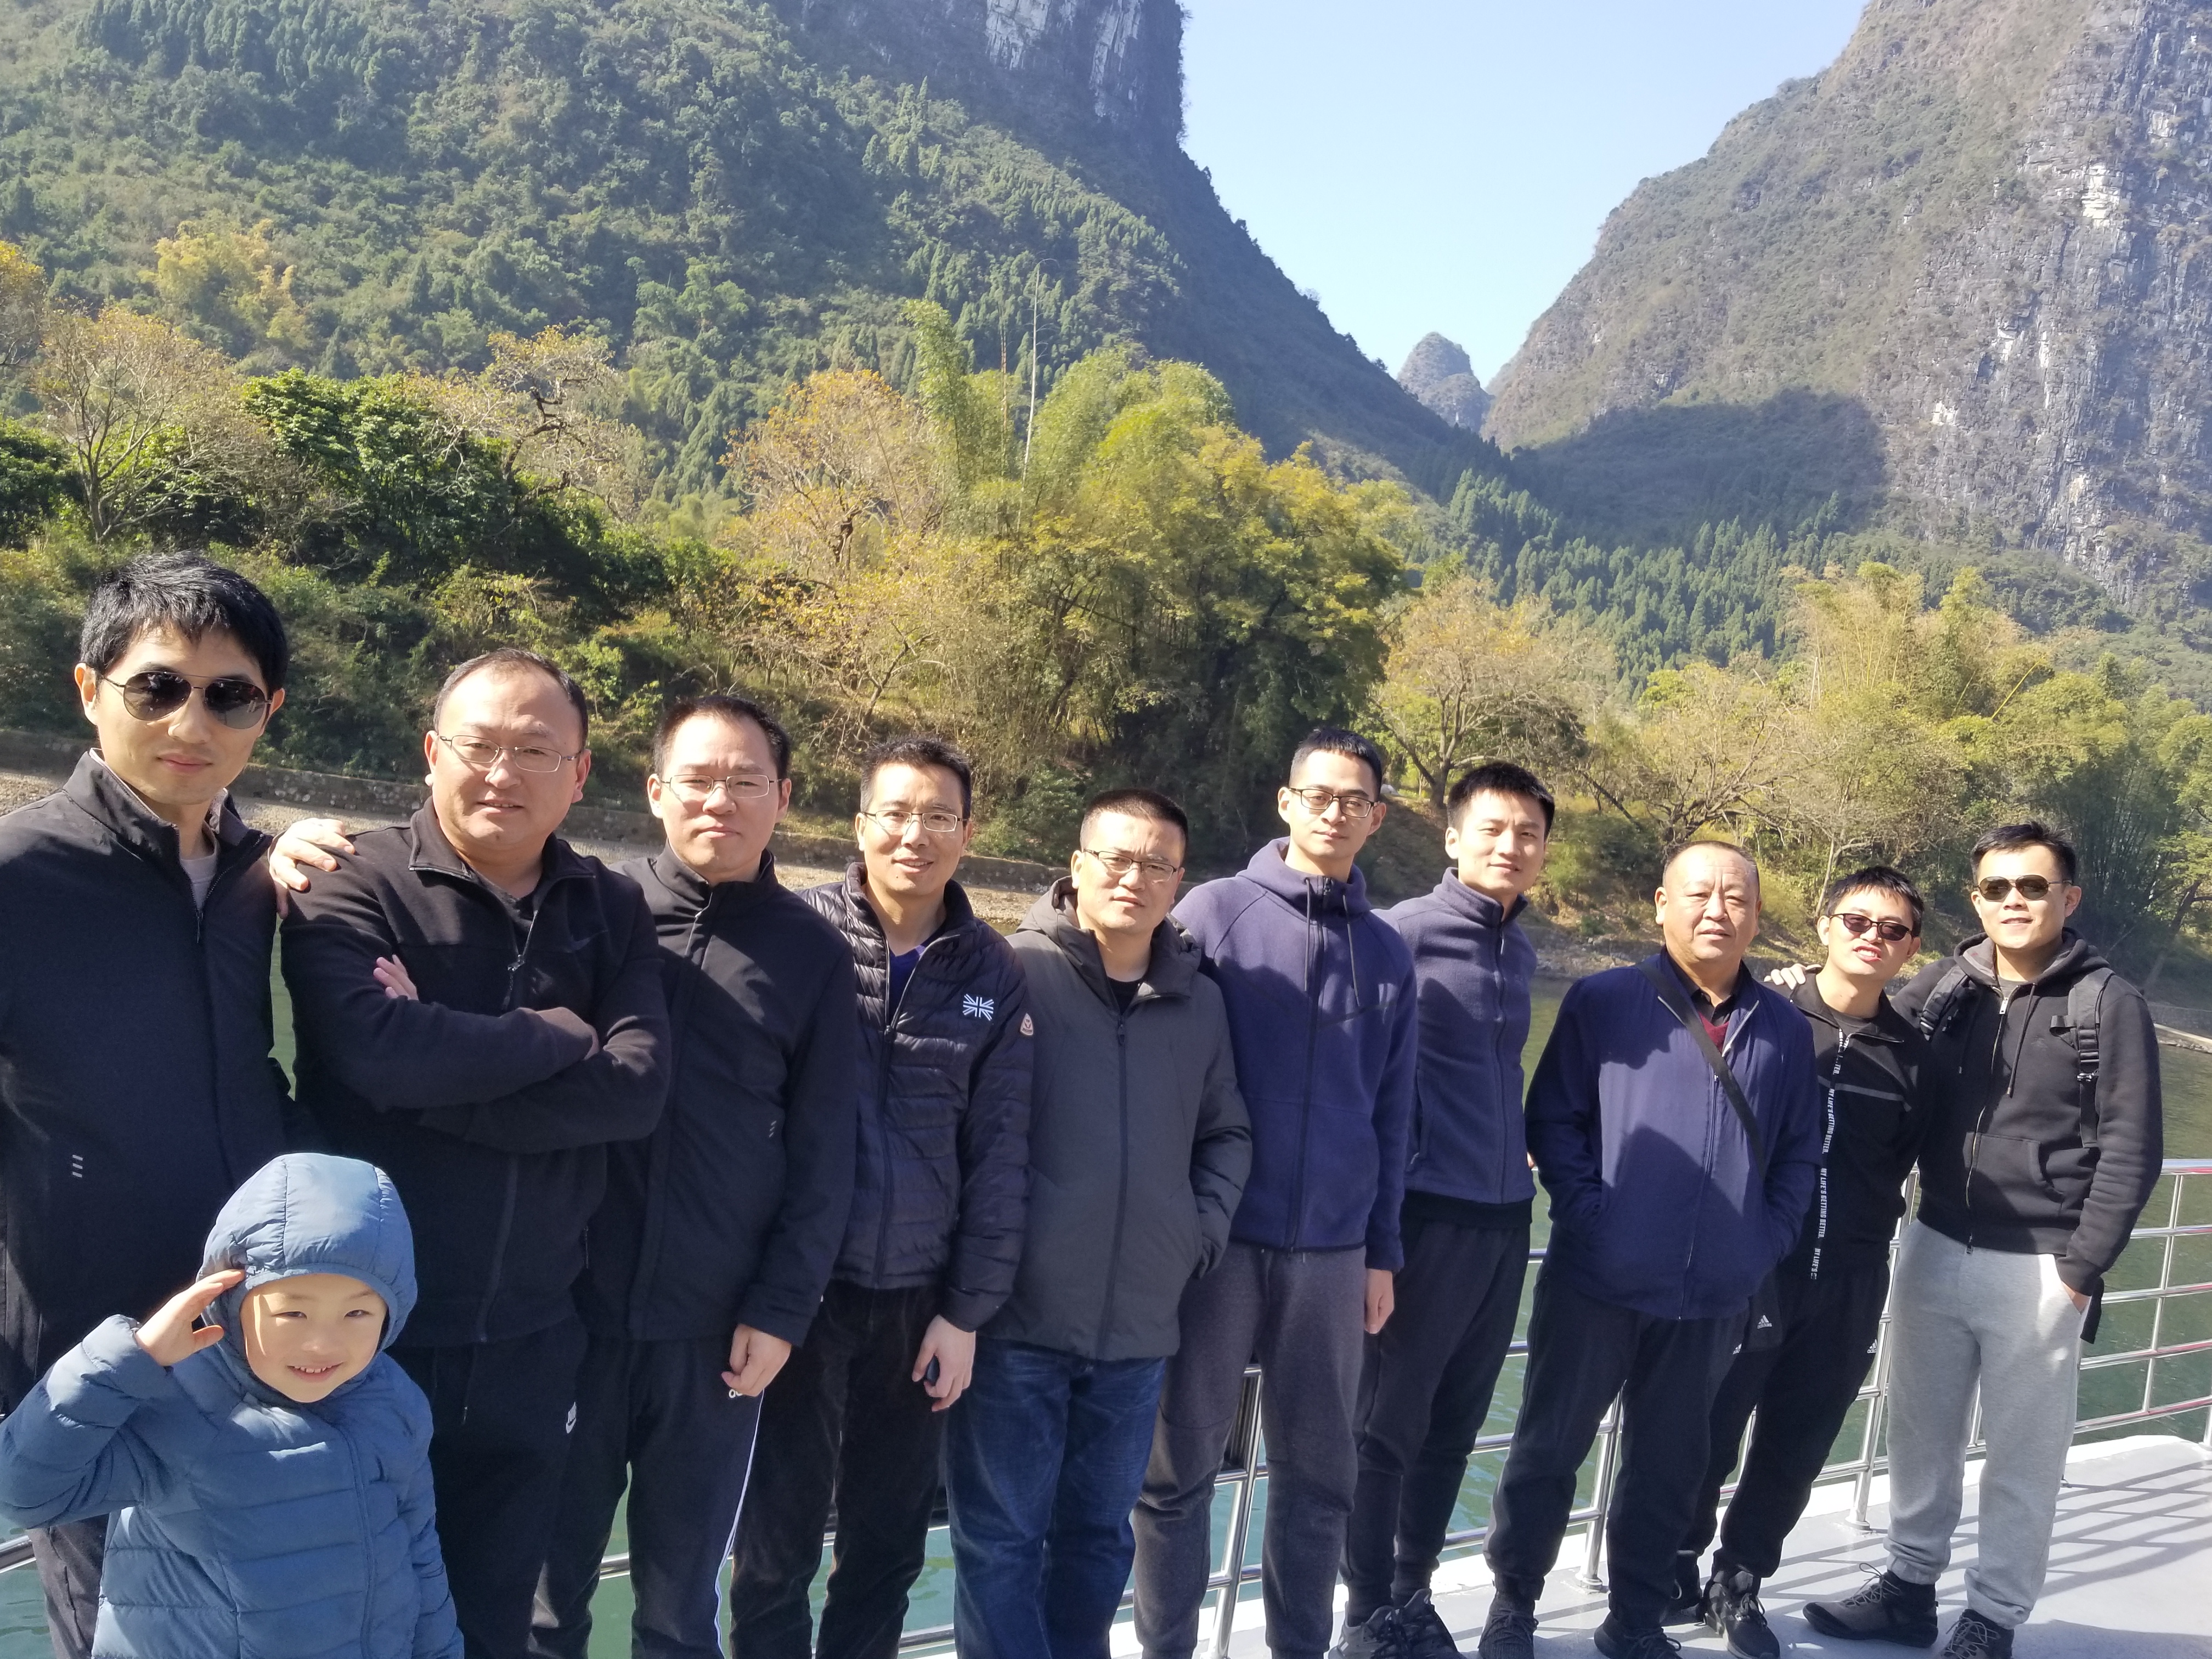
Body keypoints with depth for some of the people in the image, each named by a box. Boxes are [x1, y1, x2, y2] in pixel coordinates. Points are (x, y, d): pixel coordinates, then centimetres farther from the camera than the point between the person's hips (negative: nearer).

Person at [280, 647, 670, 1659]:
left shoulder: (612, 910, 3)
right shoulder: (354, 884, -8)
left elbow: (638, 1087, -12)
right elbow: (375, 1047, -26)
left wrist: (438, 1089, -19)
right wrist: (559, 1035, -13)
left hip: (529, 1338, 3)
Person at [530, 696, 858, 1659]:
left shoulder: (813, 955, 3)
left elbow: (822, 1156, 3)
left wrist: (780, 1310, -2)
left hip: (716, 1327, 1)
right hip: (569, 1307, 0)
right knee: (546, 1574, 11)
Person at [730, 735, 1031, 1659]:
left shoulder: (993, 974, 3)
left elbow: (1000, 1153, 4)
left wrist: (969, 1310, 2)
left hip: (920, 1302, 3)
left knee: (890, 1547, 14)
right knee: (777, 1543, 8)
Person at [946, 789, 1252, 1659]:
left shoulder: (1201, 1002, 6)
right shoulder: (1014, 973, -8)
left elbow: (1227, 1133, 17)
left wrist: (1203, 1230, 4)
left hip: (1138, 1324, 4)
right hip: (1017, 1315, -4)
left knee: (1099, 1533, 18)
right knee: (1000, 1538, 5)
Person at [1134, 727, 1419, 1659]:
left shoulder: (1387, 954, 9)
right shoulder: (1215, 914, -3)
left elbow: (1390, 1116, 12)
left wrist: (1381, 1252, 10)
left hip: (1332, 1251, 3)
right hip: (1218, 1237, -3)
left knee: (1320, 1471, 12)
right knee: (1181, 1464, 6)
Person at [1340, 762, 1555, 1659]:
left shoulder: (1522, 953, 13)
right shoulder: (1403, 933, -9)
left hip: (1505, 1215, 7)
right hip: (1428, 1212, -6)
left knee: (1454, 1422, 14)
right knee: (1389, 1421, 3)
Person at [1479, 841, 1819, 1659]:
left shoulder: (1785, 1027, 8)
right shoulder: (1603, 1002, -3)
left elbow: (1799, 1154, 13)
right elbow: (1552, 1118, -4)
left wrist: (1768, 1242, 3)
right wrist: (1588, 1217, -12)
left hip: (1715, 1299, 3)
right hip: (1597, 1283, -3)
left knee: (1668, 1467, 15)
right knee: (1549, 1450, 8)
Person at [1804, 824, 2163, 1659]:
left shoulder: (2109, 1004, -7)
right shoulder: (1940, 987, 2)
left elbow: (2131, 1152, -8)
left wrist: (2080, 1271, -11)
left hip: (2039, 1268, -4)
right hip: (1934, 1249, 4)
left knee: (2022, 1456, 8)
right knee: (1921, 1433, 15)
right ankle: (1908, 1586, 30)